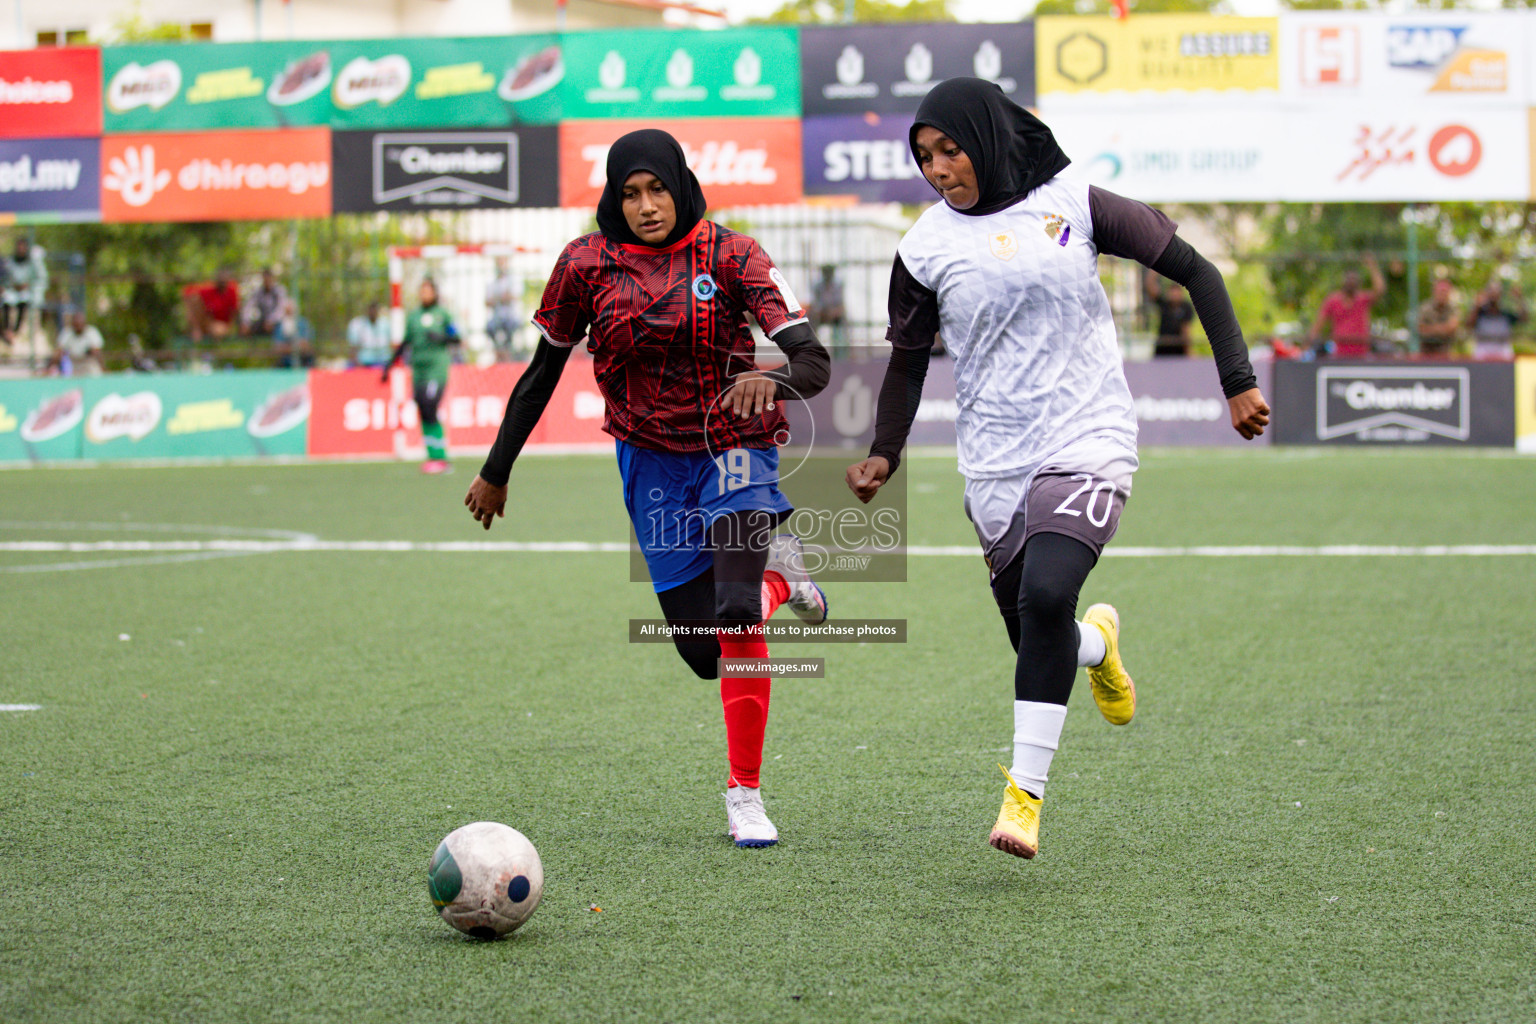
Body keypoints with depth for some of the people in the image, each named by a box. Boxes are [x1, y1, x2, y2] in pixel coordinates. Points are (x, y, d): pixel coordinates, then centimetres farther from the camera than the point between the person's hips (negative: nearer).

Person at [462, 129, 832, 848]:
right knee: (705, 653, -3)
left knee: (736, 613, -24)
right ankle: (775, 575, 31)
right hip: (652, 462, 2)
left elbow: (813, 362, -19)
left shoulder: (729, 255, -11)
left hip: (735, 451, -2)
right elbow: (544, 369, 8)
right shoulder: (587, 263, -5)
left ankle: (745, 795, -6)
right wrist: (496, 470, 13)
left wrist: (773, 377, -42)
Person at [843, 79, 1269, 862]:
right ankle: (1095, 642, 43)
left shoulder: (1073, 204, -2)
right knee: (1039, 644, 4)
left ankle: (1024, 793, -18)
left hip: (1088, 444, -3)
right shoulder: (926, 247, 2)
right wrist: (884, 454, 2)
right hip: (994, 466, 3)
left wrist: (1238, 380, -2)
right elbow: (909, 356, 15)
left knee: (1045, 594, -26)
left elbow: (1193, 271, 3)